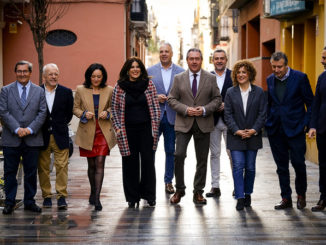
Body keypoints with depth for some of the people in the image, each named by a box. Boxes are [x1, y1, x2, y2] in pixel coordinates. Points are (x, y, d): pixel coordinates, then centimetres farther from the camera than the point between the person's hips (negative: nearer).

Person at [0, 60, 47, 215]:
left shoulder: (39, 91, 8)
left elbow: (42, 113, 2)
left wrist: (30, 129, -11)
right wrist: (17, 129, -13)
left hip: (32, 139, 1)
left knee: (31, 172, 6)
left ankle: (29, 202, 16)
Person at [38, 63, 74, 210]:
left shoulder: (66, 92, 4)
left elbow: (70, 113, 11)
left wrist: (61, 125, 9)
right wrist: (39, 127, 5)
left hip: (60, 136, 0)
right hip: (42, 136, 0)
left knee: (62, 167, -4)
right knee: (43, 168, 5)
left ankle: (62, 196, 0)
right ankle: (46, 196, 14)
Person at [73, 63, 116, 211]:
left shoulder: (109, 90, 4)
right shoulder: (81, 90, 3)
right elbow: (75, 108, 7)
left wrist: (107, 112, -9)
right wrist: (84, 114, -13)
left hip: (103, 132, -1)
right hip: (87, 132, 1)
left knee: (100, 164, -10)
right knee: (91, 165, 10)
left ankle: (96, 198, -10)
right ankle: (93, 193, 31)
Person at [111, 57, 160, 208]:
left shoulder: (148, 84, 4)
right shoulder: (120, 86, 4)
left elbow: (155, 107, 5)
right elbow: (115, 108, 6)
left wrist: (155, 126, -2)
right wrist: (118, 127, -2)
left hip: (146, 128, 0)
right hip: (128, 130, 0)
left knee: (148, 161, -2)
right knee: (130, 163, 3)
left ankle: (149, 195, 10)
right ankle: (132, 197, 12)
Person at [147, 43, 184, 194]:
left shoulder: (181, 72, 5)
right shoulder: (150, 71, 5)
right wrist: (155, 97, -11)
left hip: (172, 117, 0)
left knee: (170, 150, 7)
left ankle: (168, 181, 18)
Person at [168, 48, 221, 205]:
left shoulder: (211, 78, 6)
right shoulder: (179, 78, 5)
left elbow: (217, 99, 5)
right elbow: (172, 99, 3)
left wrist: (205, 109, -12)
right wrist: (186, 109, -13)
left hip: (204, 124, 1)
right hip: (184, 124, -1)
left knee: (202, 160, 5)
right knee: (179, 155, -12)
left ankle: (198, 192, 17)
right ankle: (179, 190, 4)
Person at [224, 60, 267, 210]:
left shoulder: (258, 92, 4)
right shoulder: (230, 92, 4)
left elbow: (262, 113, 0)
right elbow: (228, 114, 0)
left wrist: (254, 130, -12)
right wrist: (236, 131, -13)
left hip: (253, 136, 1)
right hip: (236, 136, -1)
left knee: (250, 167, 7)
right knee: (238, 166, -8)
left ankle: (247, 194, 24)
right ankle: (240, 198, -6)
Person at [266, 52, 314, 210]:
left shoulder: (300, 77, -6)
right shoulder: (270, 80, 8)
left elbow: (310, 102, -2)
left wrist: (306, 123, -8)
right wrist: (268, 122, 8)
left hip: (295, 128, -4)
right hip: (275, 130, 4)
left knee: (298, 163, -2)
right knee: (281, 166, 8)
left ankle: (301, 194, 19)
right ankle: (286, 198, 16)